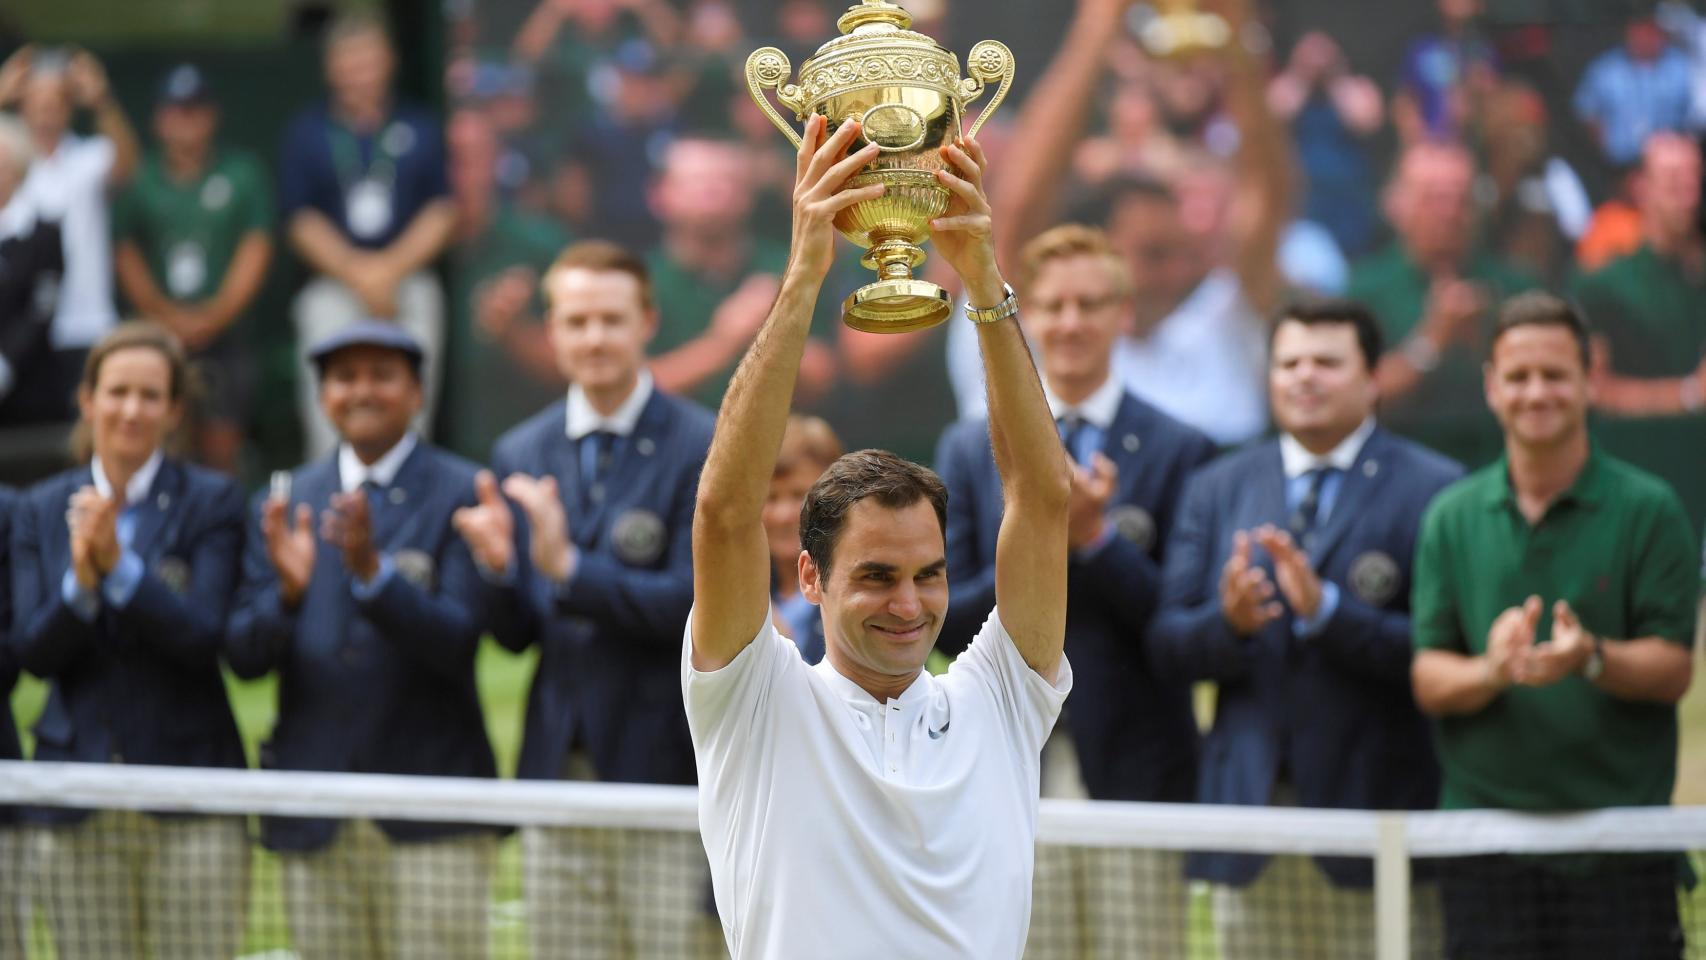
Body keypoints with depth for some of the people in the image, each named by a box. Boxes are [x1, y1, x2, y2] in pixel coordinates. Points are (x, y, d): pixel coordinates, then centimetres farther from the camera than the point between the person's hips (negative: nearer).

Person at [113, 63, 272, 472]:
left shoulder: (242, 173, 8)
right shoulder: (140, 178, 8)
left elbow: (256, 251, 3)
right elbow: (125, 254, 4)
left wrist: (215, 315, -8)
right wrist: (166, 316, -8)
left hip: (223, 331, 0)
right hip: (156, 334, 0)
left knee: (220, 447, -5)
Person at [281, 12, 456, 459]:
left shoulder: (421, 129, 10)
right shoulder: (306, 133, 8)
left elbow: (441, 212, 5)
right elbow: (302, 221, 2)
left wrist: (391, 268, -8)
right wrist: (357, 272, -9)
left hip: (410, 290, 1)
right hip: (333, 290, -1)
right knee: (330, 426, -9)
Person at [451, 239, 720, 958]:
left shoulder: (704, 448, -5)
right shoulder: (521, 454, 12)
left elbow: (692, 605, -13)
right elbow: (516, 634, 12)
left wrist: (568, 567, -21)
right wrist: (499, 567, -10)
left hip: (664, 766, -5)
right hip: (557, 773, 5)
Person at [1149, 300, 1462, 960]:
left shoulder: (1432, 491, -1)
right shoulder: (1216, 490, 14)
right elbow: (1167, 646, 6)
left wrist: (1327, 610, -20)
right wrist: (1229, 622, -14)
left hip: (1375, 808, -4)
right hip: (1249, 803, 4)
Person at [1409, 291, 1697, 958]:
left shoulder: (1648, 510, 1)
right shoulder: (1452, 517, 9)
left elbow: (1673, 670, -3)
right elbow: (1427, 678, 5)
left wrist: (1591, 657, -24)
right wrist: (1492, 671, -18)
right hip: (1483, 845, 2)